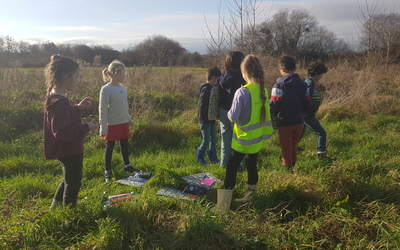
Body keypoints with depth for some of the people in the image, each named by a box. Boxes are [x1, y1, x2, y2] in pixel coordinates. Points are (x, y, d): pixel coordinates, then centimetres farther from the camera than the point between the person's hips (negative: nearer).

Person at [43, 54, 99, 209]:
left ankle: (56, 206, 47)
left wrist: (77, 107, 8)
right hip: (69, 150, -11)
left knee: (69, 179, 30)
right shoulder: (59, 102, -29)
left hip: (66, 149, 11)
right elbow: (62, 132, -33)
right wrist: (86, 128, -28)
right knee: (73, 184, 9)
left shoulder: (54, 97, 3)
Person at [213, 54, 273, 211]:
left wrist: (229, 113, 2)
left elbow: (233, 116, -17)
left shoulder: (242, 92, -22)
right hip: (257, 139, 7)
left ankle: (223, 205, 3)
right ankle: (250, 196, 33)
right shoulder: (263, 90, 1)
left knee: (231, 169, 1)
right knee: (251, 166, 19)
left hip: (243, 139, -6)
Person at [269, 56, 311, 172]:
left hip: (284, 122, -5)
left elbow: (273, 105, -19)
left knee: (286, 148, 10)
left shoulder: (279, 85, -17)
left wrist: (274, 114, 2)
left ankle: (287, 169, 21)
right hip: (299, 121, 5)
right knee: (294, 147, 22)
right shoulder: (303, 84, 0)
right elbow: (307, 104, 2)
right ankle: (292, 166, 36)